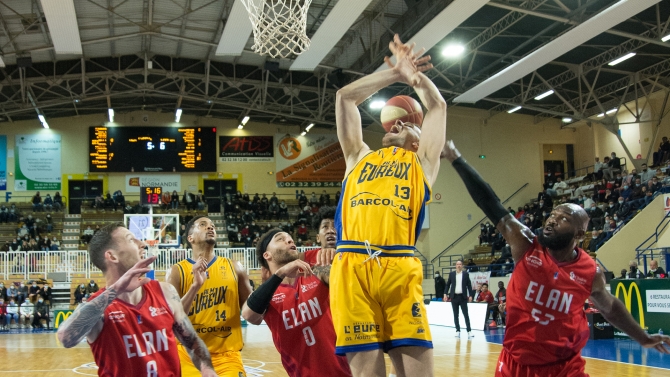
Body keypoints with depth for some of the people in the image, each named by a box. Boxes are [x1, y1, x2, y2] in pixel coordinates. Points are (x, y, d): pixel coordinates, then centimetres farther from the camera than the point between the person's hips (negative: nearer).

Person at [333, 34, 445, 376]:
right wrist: (396, 72, 34)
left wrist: (413, 73, 38)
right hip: (351, 268, 1)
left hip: (400, 267, -1)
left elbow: (437, 106, 26)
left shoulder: (423, 162, 26)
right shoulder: (359, 157, 29)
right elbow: (345, 96, 30)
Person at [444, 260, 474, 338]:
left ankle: (469, 331, -2)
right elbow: (448, 284, 9)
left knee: (466, 314, -4)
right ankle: (458, 331, 10)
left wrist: (470, 295, -3)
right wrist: (445, 294, 1)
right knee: (455, 315, 4)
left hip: (463, 297, -2)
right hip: (454, 297, 2)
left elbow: (469, 285, 3)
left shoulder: (465, 274, 2)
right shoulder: (451, 274, 5)